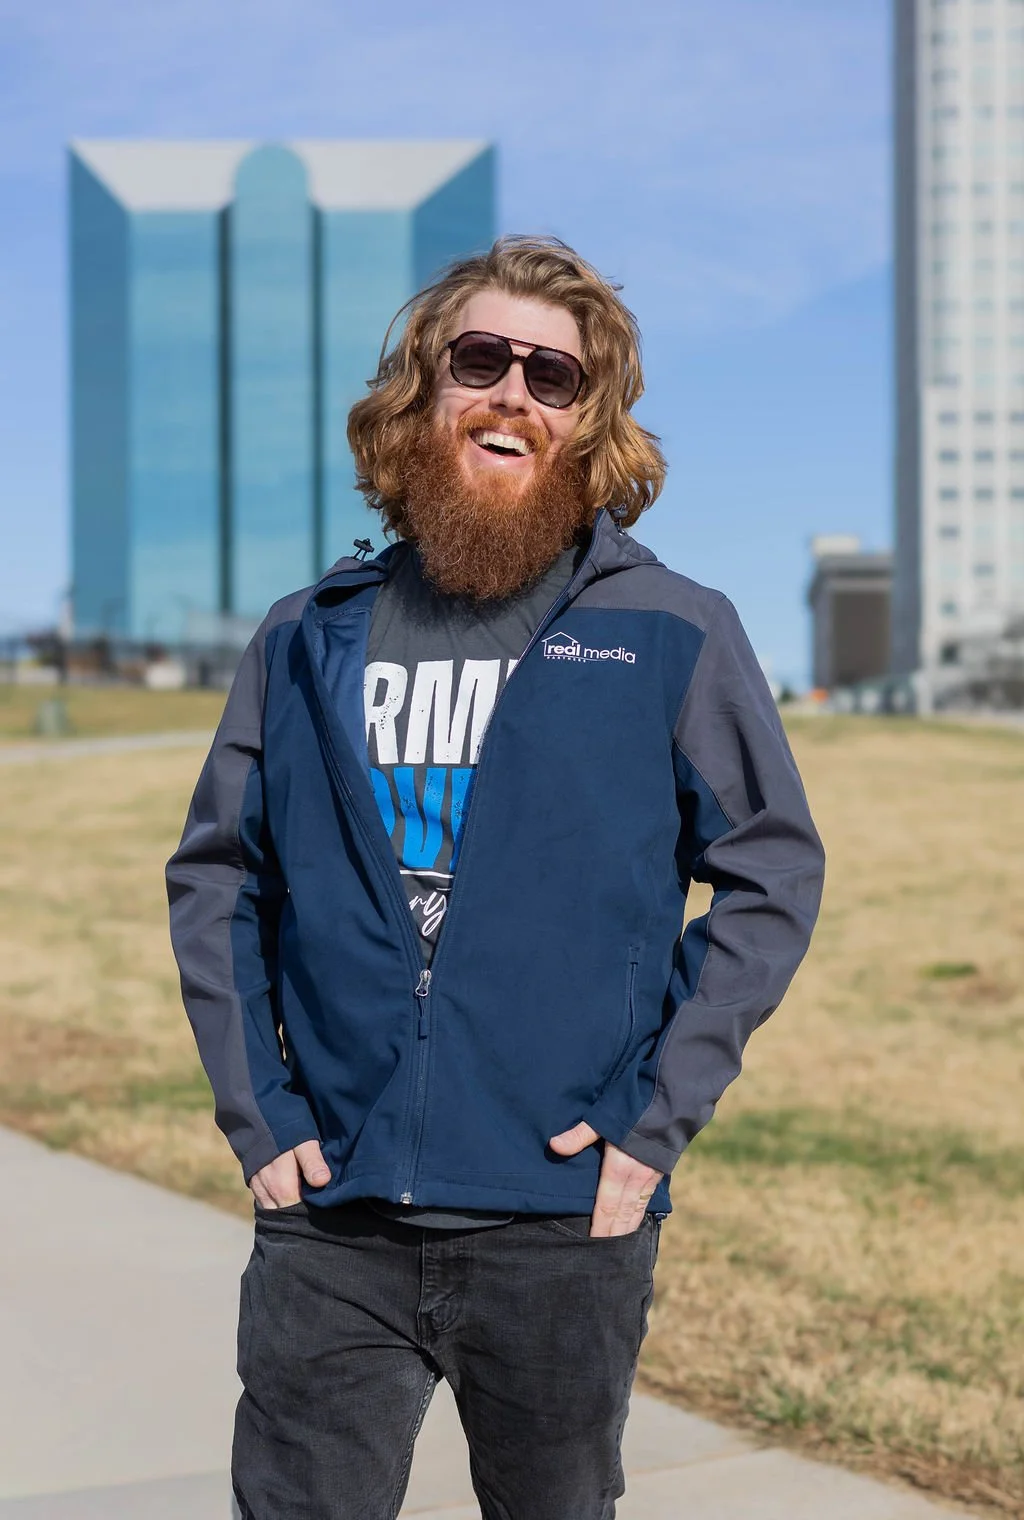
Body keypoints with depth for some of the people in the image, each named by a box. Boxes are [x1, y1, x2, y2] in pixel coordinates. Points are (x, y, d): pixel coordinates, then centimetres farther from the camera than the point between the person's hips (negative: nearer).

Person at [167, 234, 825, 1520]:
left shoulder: (672, 635, -1)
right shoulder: (310, 641, 6)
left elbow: (773, 873, 1)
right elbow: (214, 880, 11)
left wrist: (660, 1118, -6)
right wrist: (254, 1110, 1)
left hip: (567, 1225, -1)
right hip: (327, 1226, 2)